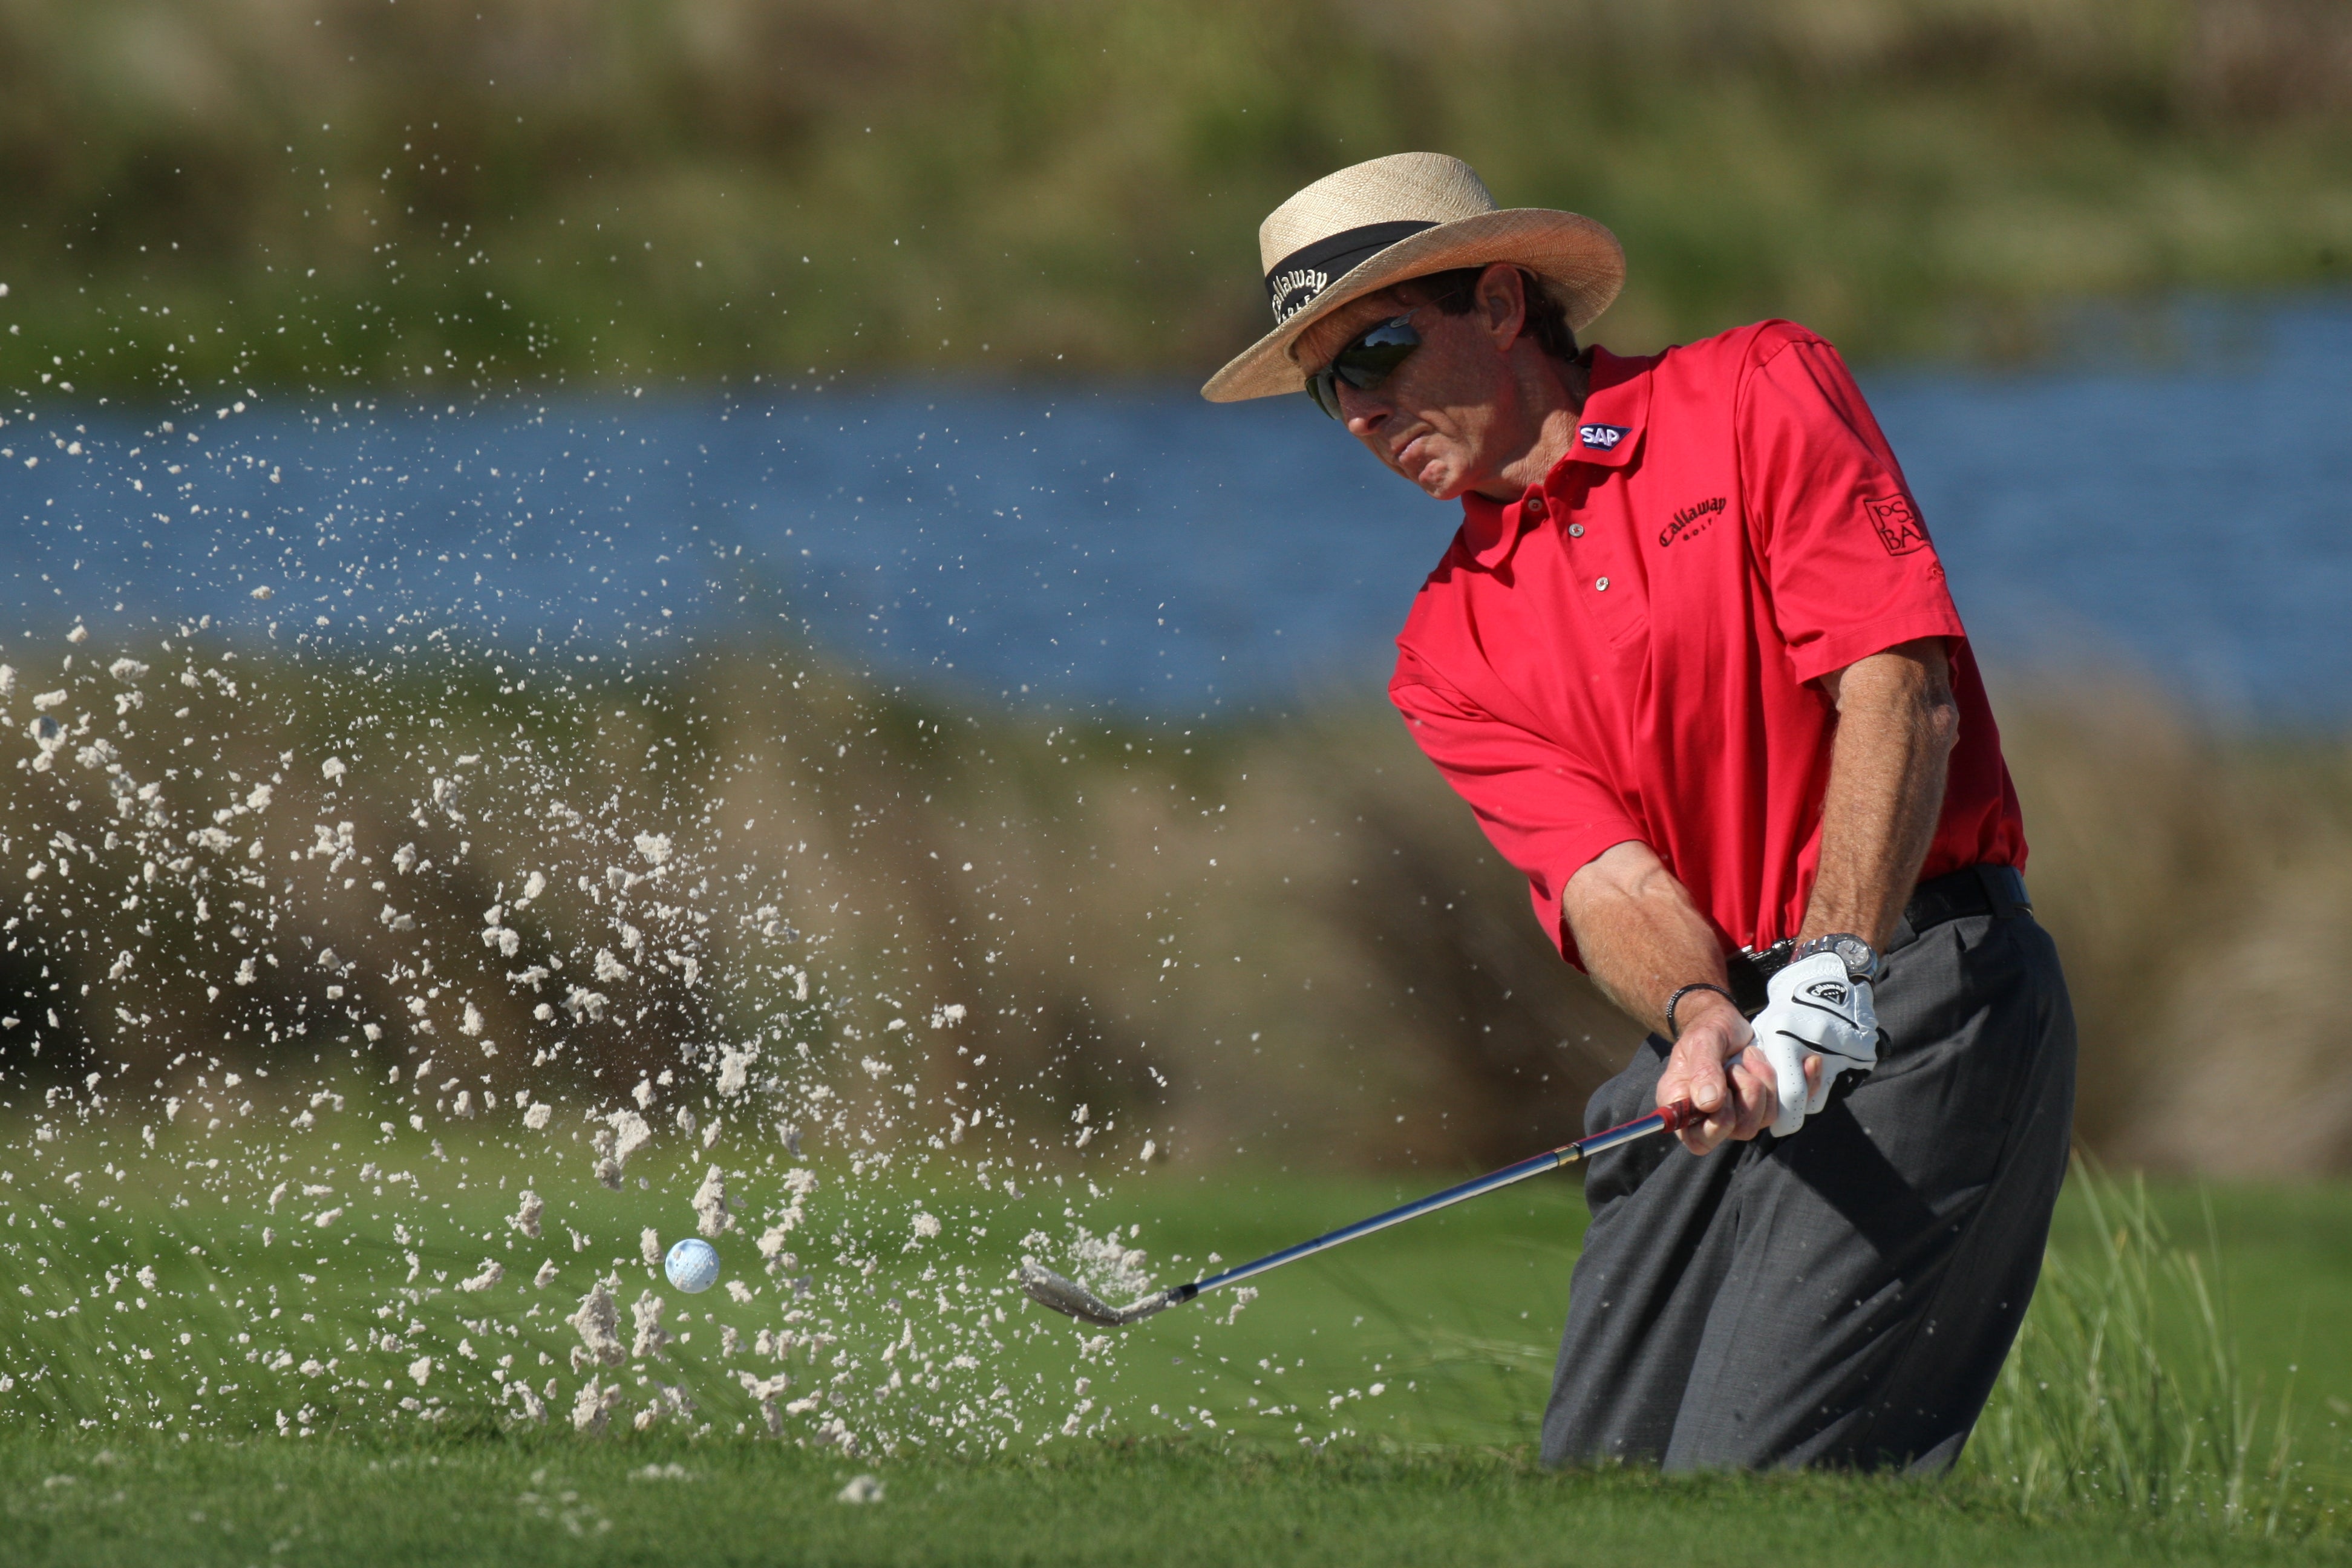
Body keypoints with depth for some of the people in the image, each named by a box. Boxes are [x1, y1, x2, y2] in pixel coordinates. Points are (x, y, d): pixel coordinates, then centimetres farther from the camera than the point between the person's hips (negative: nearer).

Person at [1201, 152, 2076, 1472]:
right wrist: (1700, 1017, -24)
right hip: (1723, 1062, 6)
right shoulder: (1451, 646, 13)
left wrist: (1829, 978, -21)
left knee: (1746, 1502, -18)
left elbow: (1901, 691, -10)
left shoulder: (1761, 396, 1)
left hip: (1922, 994, -6)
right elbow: (1605, 870, -2)